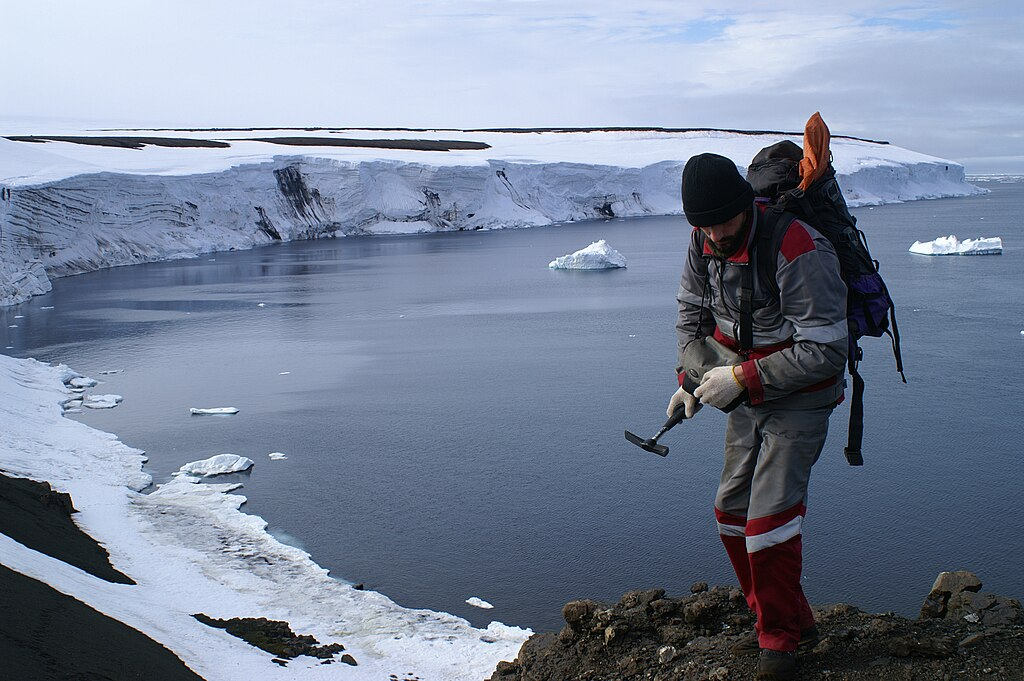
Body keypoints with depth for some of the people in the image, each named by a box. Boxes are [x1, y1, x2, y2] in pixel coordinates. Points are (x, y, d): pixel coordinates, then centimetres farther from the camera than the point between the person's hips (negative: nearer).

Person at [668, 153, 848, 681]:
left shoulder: (799, 252, -30)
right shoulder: (704, 242, -7)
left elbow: (825, 351, -27)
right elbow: (692, 311, 9)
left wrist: (743, 378, -27)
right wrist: (692, 376, -4)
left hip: (800, 399, -7)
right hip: (748, 393, 8)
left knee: (770, 516, -13)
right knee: (732, 510, 10)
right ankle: (792, 621, 27)